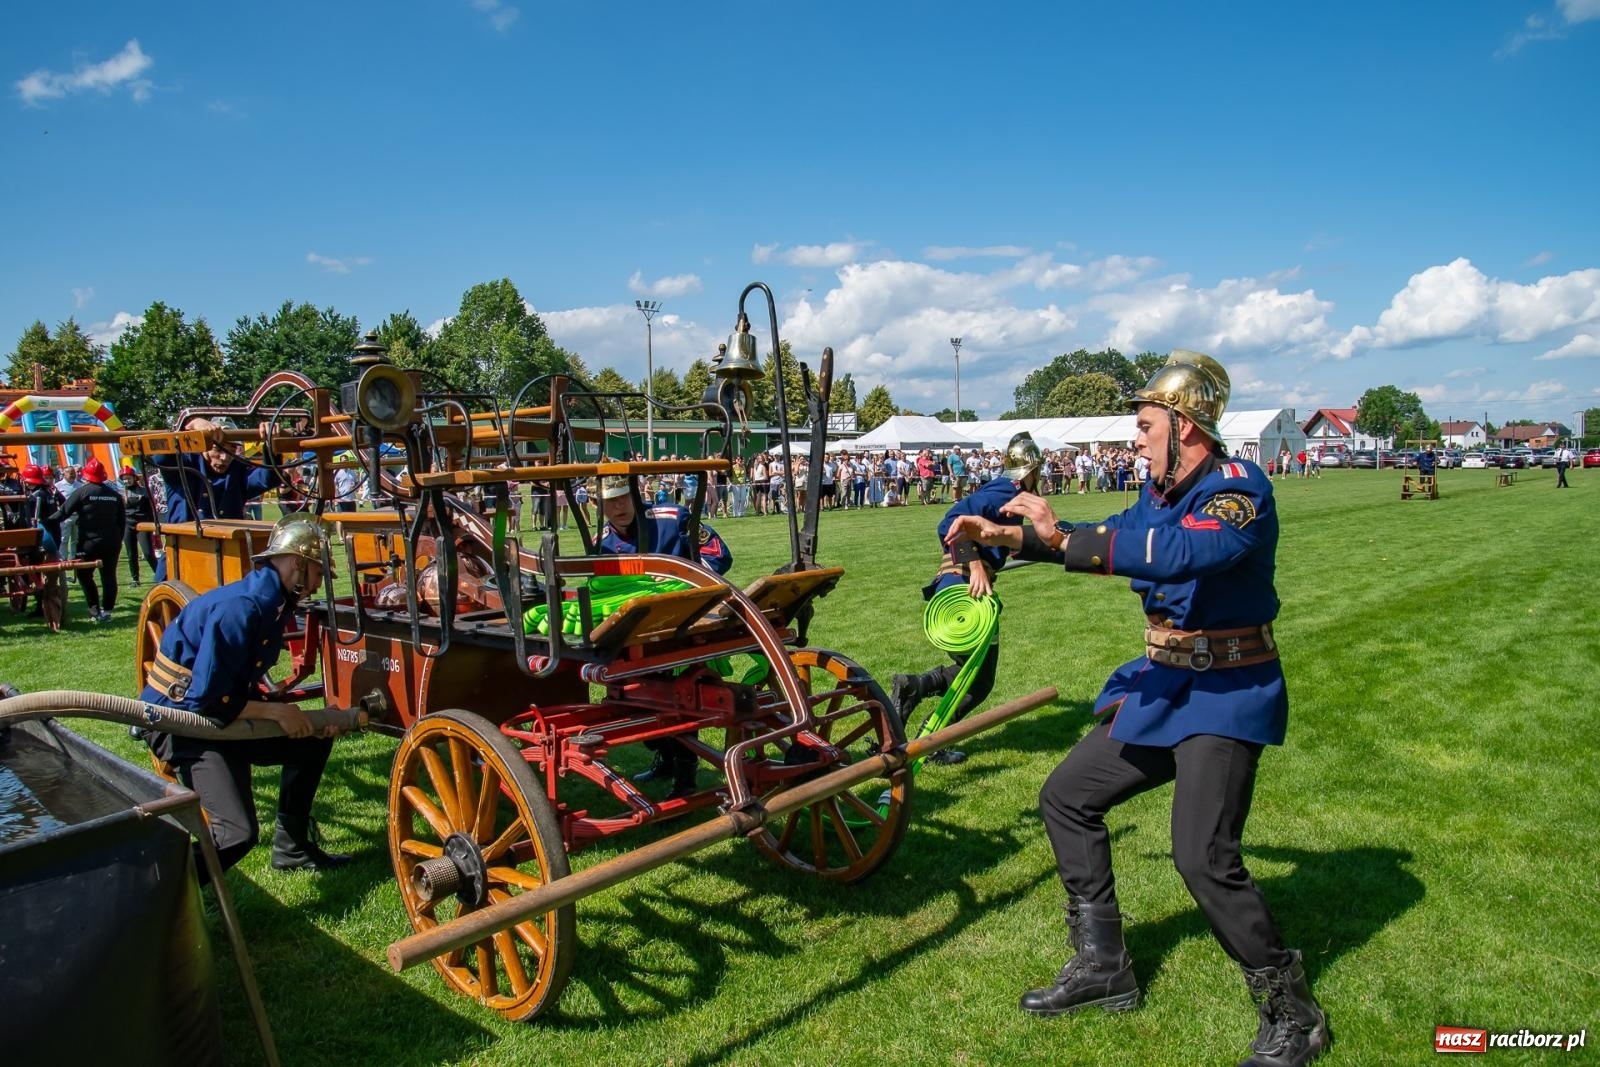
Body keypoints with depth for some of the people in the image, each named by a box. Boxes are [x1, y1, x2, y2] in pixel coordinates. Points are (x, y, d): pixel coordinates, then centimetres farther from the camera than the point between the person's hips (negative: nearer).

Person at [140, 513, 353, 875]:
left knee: (315, 738, 13)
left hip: (225, 716, 10)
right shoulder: (240, 607, -26)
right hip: (180, 721, -10)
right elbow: (206, 699, -26)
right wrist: (276, 711, -18)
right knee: (237, 833, -22)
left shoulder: (272, 603, 4)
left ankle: (291, 848, 25)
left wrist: (285, 707, -1)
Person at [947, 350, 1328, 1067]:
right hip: (1162, 684, 9)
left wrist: (1061, 536, -37)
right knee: (1067, 797, 10)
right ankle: (1104, 968, 23)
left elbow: (1183, 553, -38)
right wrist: (1006, 536, 20)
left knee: (1204, 858, -18)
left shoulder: (1240, 489, -19)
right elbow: (1113, 537, 24)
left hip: (1229, 693, -9)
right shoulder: (1160, 493, 7)